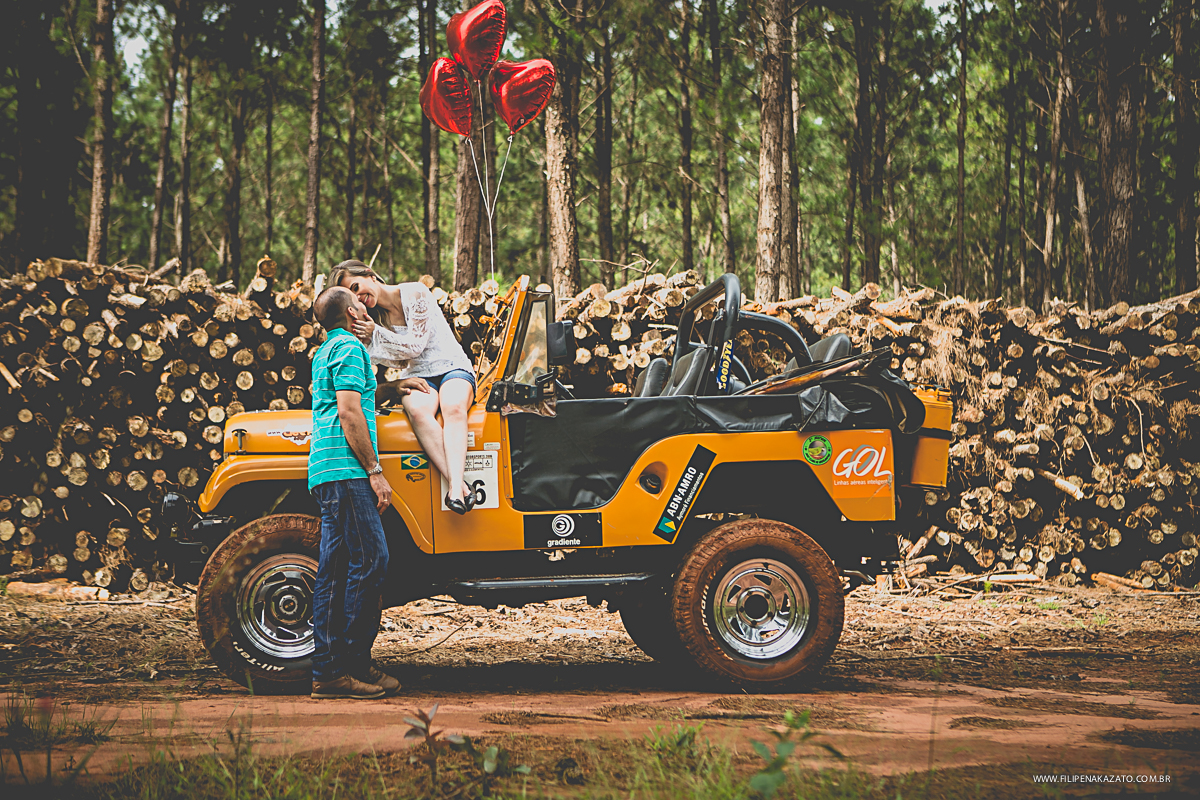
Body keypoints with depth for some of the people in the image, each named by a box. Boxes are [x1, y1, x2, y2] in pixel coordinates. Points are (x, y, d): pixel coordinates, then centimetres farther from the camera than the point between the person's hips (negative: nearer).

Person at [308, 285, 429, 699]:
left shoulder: (325, 352, 24)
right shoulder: (349, 347, -6)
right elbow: (349, 413, -15)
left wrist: (394, 386, 32)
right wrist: (375, 471, -15)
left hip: (327, 475, 10)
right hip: (346, 470, -10)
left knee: (335, 570, 7)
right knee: (369, 562, -12)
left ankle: (328, 669, 7)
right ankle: (344, 668, -13)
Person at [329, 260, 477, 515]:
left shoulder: (415, 294, -7)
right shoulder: (372, 317, 6)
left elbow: (415, 346, -9)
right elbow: (401, 361, 0)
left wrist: (375, 334, -16)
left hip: (452, 367, -2)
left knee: (453, 407, -38)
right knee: (418, 409, -36)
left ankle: (455, 487, -56)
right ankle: (459, 485, -48)